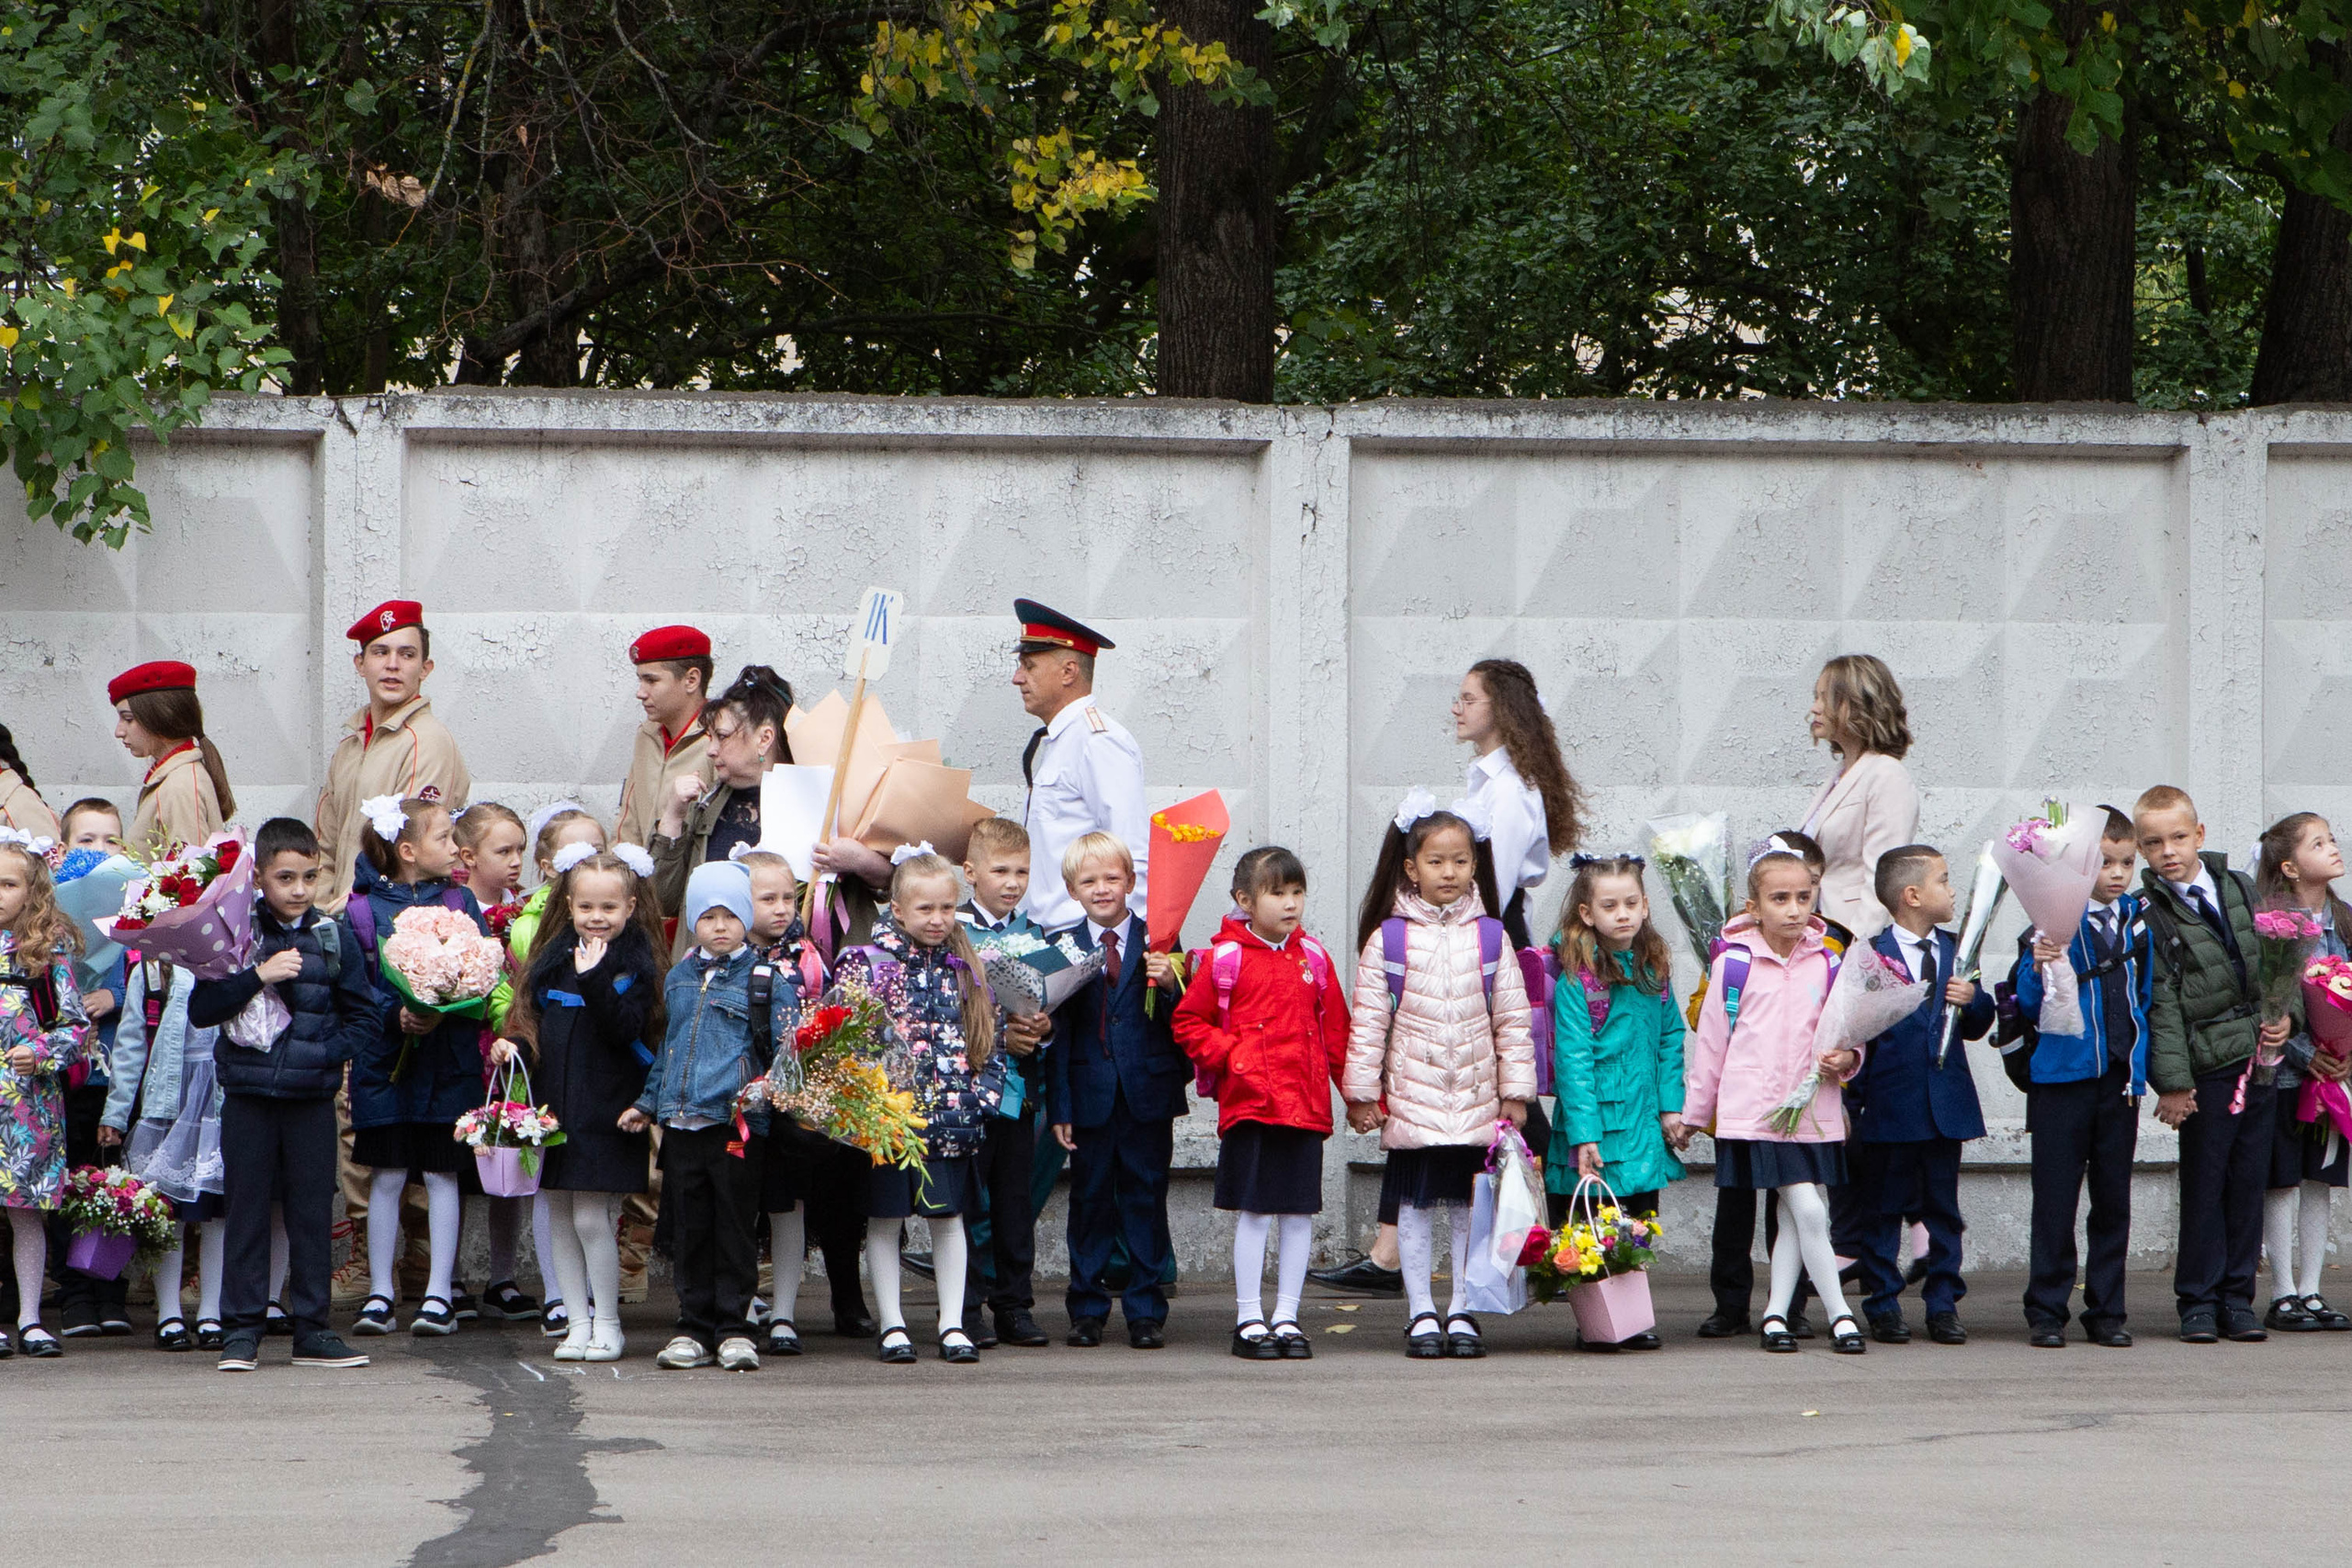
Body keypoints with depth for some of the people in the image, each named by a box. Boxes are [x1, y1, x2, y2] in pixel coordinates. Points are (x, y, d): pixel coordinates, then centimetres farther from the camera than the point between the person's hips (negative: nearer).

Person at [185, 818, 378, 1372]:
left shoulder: (335, 937, 3)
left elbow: (366, 1015, 7)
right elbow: (200, 1010, -9)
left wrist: (327, 1052, -8)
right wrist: (258, 976, -19)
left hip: (311, 1096, 1)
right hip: (248, 1096, -1)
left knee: (313, 1211, 5)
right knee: (246, 1209, 3)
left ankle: (311, 1329, 12)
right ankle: (241, 1328, 9)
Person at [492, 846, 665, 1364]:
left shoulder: (635, 964, -6)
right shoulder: (554, 956, 11)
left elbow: (627, 1030, -19)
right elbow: (532, 1016, 20)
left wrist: (595, 980, -29)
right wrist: (514, 1044, 0)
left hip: (606, 1110, -6)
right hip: (554, 1104, 6)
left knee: (592, 1218, -8)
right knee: (559, 1219, 7)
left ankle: (607, 1325, 3)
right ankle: (579, 1320, 15)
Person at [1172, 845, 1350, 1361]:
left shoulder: (1313, 958, 10)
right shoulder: (1226, 958, -1)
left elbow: (1336, 1031, 14)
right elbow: (1188, 1023, 4)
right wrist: (1230, 1057, -8)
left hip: (1306, 1104, 4)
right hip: (1248, 1105, -3)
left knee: (1299, 1215, 5)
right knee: (1253, 1213, -1)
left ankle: (1287, 1317, 12)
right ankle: (1249, 1320, 5)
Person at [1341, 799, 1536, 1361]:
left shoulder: (1490, 936, 4)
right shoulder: (1387, 939, -1)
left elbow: (1512, 1020, 7)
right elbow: (1368, 1022, 1)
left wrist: (1515, 1091, 4)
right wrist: (1360, 1093, 0)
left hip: (1477, 1101, 1)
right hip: (1412, 1098, -1)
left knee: (1468, 1207, 6)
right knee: (1415, 1205, 3)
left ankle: (1461, 1312, 14)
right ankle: (1422, 1314, 10)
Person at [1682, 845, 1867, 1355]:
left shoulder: (1826, 965, 6)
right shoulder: (1733, 965, -2)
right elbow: (1710, 1042, 5)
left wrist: (1845, 1059, -7)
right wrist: (1694, 1112, 9)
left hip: (1813, 1113, 4)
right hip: (1753, 1111, -4)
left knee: (1796, 1216, 7)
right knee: (1808, 1211, -9)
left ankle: (1775, 1314, 18)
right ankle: (1840, 1316, -2)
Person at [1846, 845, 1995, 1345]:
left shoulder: (1952, 950, 10)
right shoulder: (1870, 955, -6)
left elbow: (1977, 1026, 14)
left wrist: (1972, 1000, -9)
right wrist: (1849, 1106, -8)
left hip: (1947, 1102, 4)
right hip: (1889, 1106, -4)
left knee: (1944, 1208, 8)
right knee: (1882, 1209, 3)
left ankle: (1944, 1304, 14)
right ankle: (1884, 1304, 12)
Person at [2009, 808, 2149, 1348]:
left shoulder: (2138, 922, 7)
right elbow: (2026, 1008, -6)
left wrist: (2142, 1058, 9)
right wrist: (2039, 970, -24)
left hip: (2121, 1077, 4)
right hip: (2063, 1075, -4)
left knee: (2113, 1197, 8)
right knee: (2055, 1198, 0)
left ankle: (2107, 1310, 15)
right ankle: (2046, 1313, 6)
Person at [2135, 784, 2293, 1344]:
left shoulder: (2243, 889, 9)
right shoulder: (2149, 915, -5)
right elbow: (2161, 1004, -9)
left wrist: (2286, 1011, 0)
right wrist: (2172, 1080, -13)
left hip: (2260, 1057, 4)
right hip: (2207, 1064, -4)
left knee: (2249, 1181, 7)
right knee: (2204, 1183, -2)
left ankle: (2237, 1298, 15)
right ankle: (2199, 1302, 7)